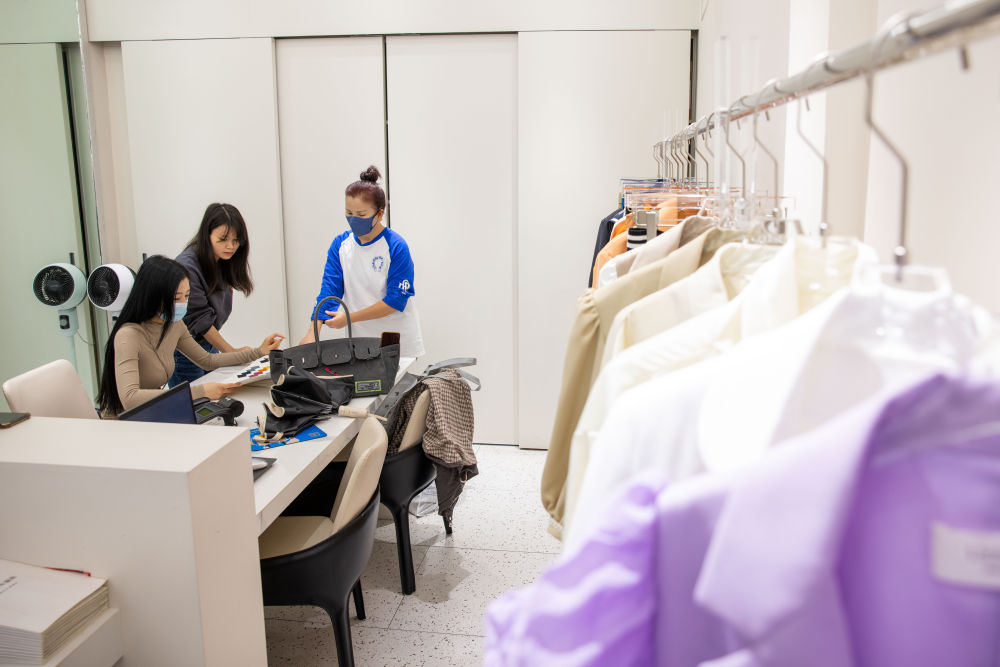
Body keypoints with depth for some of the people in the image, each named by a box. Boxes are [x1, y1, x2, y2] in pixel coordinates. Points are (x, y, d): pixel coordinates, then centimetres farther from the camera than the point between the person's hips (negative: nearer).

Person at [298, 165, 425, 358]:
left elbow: (396, 300, -16)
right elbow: (328, 290, -5)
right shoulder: (340, 245, 0)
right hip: (359, 340, 4)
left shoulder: (396, 247, -14)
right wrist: (312, 332, -18)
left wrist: (350, 317, -17)